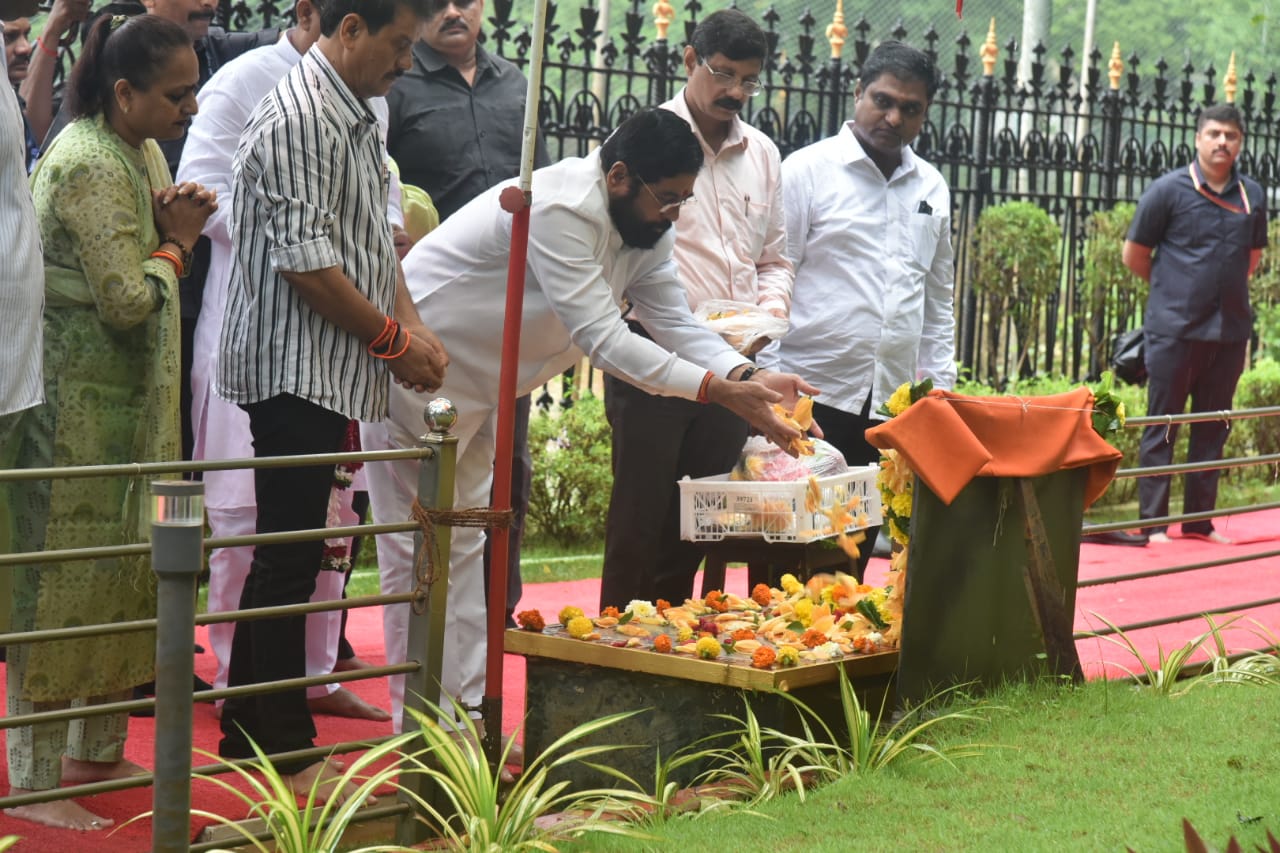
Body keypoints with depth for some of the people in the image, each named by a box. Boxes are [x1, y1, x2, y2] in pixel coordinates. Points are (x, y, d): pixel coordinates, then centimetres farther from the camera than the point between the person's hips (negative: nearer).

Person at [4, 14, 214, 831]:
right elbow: (127, 301, -23)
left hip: (127, 404, 10)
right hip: (79, 405, -10)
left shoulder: (141, 151, 11)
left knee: (121, 570, 14)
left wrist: (177, 218, 0)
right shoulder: (91, 166, -19)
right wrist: (175, 242, -6)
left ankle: (99, 749, 27)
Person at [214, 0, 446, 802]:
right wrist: (393, 341, -12)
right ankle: (287, 750, 1)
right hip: (295, 368, -10)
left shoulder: (360, 118, 16)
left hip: (332, 372, 10)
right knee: (290, 559, -5)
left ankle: (248, 729, 21)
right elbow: (305, 260, -20)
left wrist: (413, 326, 6)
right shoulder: (297, 119, -15)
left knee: (290, 553, 13)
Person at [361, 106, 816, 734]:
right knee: (421, 548, -5)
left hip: (480, 387, 10)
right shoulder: (561, 210, -31)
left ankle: (466, 707, 19)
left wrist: (750, 376, -22)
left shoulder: (643, 226, 0)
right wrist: (720, 391, -38)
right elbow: (600, 335, -35)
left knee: (461, 542, 13)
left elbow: (676, 323, -3)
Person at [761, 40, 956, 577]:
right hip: (814, 396, -5)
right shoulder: (808, 170, -2)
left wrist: (939, 387, 13)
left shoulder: (931, 188, 14)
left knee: (856, 551, 7)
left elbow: (938, 298, 20)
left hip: (892, 406, 5)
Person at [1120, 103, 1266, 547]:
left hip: (1229, 329, 4)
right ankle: (1153, 523, 4)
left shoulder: (1253, 195, 7)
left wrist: (1223, 288, 12)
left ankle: (1199, 520, 17)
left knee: (1213, 428, 9)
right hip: (1175, 328, -4)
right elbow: (1134, 255, 2)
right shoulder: (1169, 189, -5)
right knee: (1162, 425, 0)